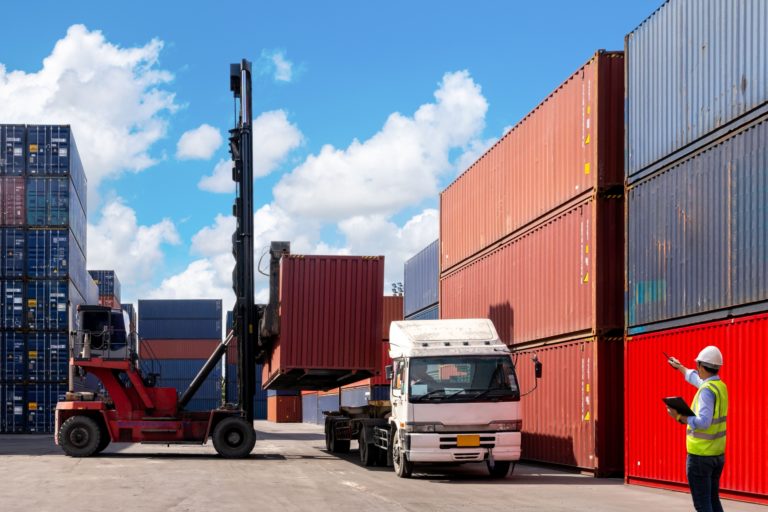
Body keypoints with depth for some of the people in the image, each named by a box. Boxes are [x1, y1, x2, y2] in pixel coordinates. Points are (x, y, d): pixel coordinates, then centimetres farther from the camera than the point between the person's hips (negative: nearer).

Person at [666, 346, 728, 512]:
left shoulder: (707, 390, -19)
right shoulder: (720, 386, 9)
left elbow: (704, 422, -28)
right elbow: (697, 379, 31)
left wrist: (679, 417, -19)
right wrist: (680, 367, 46)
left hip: (700, 455, -9)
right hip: (718, 454, 9)